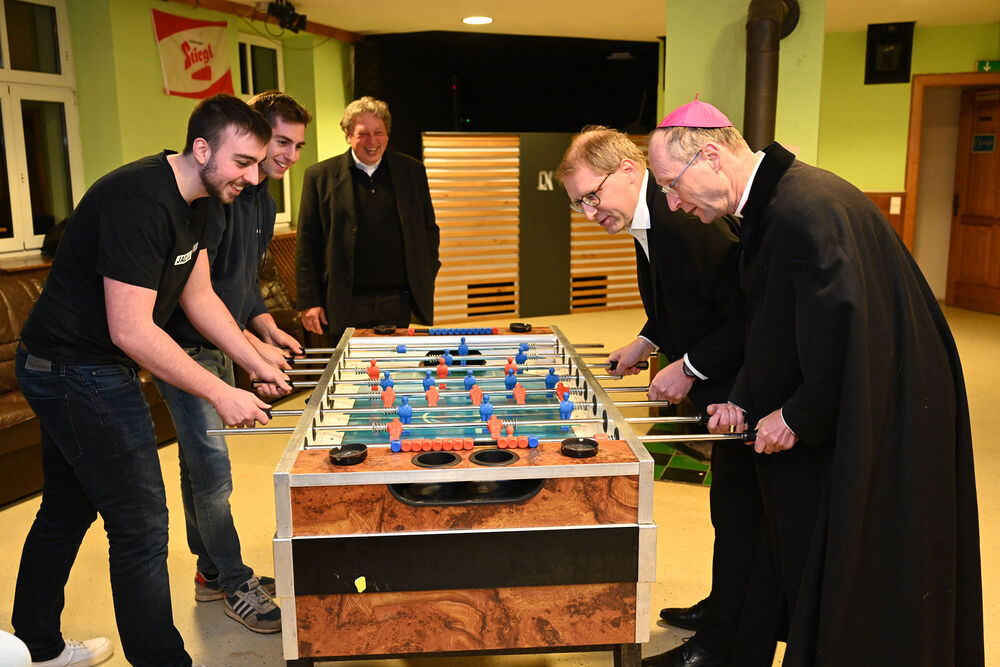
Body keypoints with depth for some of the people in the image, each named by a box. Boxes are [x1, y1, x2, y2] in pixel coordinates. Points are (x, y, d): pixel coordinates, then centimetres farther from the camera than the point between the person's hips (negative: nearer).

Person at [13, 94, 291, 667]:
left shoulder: (188, 201, 5)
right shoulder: (140, 200, -26)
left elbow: (200, 297, 10)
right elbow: (131, 331, -28)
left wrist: (257, 363, 3)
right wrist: (221, 394, -24)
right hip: (83, 376, -11)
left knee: (66, 512, 23)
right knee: (141, 530, -3)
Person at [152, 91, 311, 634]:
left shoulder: (263, 201, 11)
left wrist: (270, 329, 6)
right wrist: (250, 345, -22)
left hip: (219, 346, 9)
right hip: (184, 346, -9)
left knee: (202, 462, 18)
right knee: (212, 468, -5)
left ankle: (212, 571, 29)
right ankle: (235, 585, 9)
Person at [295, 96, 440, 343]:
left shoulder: (412, 171, 9)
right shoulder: (320, 176, 2)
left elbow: (429, 230, 15)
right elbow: (306, 243, 2)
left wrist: (424, 283, 6)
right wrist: (309, 301, -3)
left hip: (398, 304, 2)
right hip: (344, 308, -1)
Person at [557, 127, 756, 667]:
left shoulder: (688, 218, -28)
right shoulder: (648, 220, 5)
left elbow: (746, 314, -29)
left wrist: (689, 368, -22)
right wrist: (646, 343, 11)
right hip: (724, 385, 10)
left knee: (738, 510, 4)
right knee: (731, 506, 22)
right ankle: (724, 608, 40)